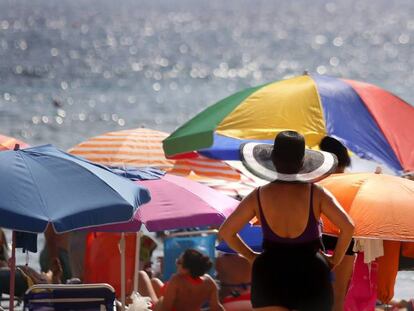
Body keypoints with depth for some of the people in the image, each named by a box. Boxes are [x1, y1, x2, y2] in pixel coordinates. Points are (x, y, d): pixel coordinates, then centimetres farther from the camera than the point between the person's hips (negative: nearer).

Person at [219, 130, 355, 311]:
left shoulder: (259, 196, -3)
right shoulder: (315, 194, -8)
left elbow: (225, 232, -1)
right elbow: (348, 227, -16)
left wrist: (250, 256, 12)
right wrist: (335, 260, -1)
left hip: (270, 274, 1)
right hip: (311, 275, 0)